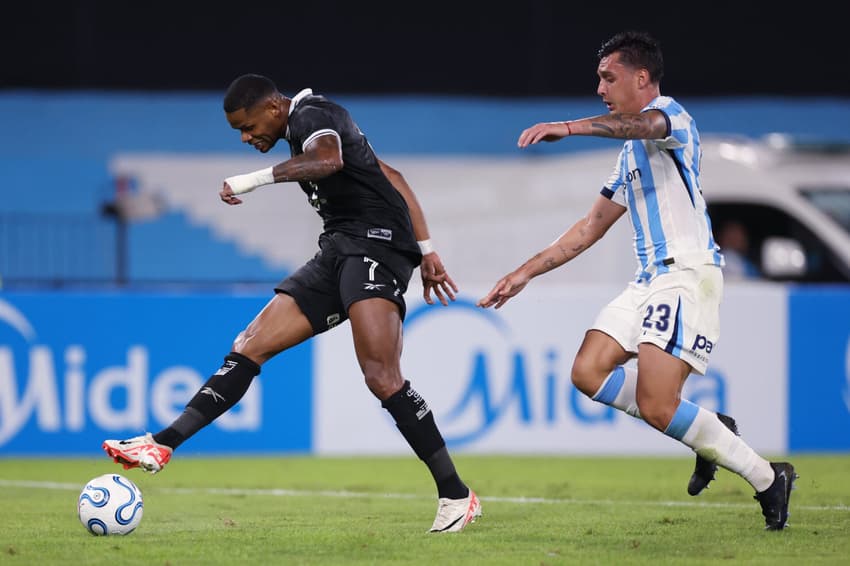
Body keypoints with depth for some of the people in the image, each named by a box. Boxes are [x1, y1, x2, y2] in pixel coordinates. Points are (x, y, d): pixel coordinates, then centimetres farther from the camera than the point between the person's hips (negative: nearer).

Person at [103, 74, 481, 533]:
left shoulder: (311, 115, -7)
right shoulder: (310, 127, 22)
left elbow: (328, 160, -33)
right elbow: (390, 177, 25)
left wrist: (255, 179, -29)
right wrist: (425, 251, 23)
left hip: (375, 240, -10)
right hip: (339, 252, 10)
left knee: (381, 378, -21)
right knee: (252, 345, 4)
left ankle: (455, 496, -17)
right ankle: (162, 446, 2)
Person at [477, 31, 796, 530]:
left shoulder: (669, 112, -4)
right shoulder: (631, 155, 25)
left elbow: (645, 124, -31)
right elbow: (591, 228, 30)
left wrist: (570, 127, -47)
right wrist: (526, 273, 26)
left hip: (687, 273, -10)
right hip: (650, 279, 10)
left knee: (655, 406, -17)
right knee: (589, 372, -2)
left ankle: (767, 479, -3)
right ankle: (711, 432, 6)